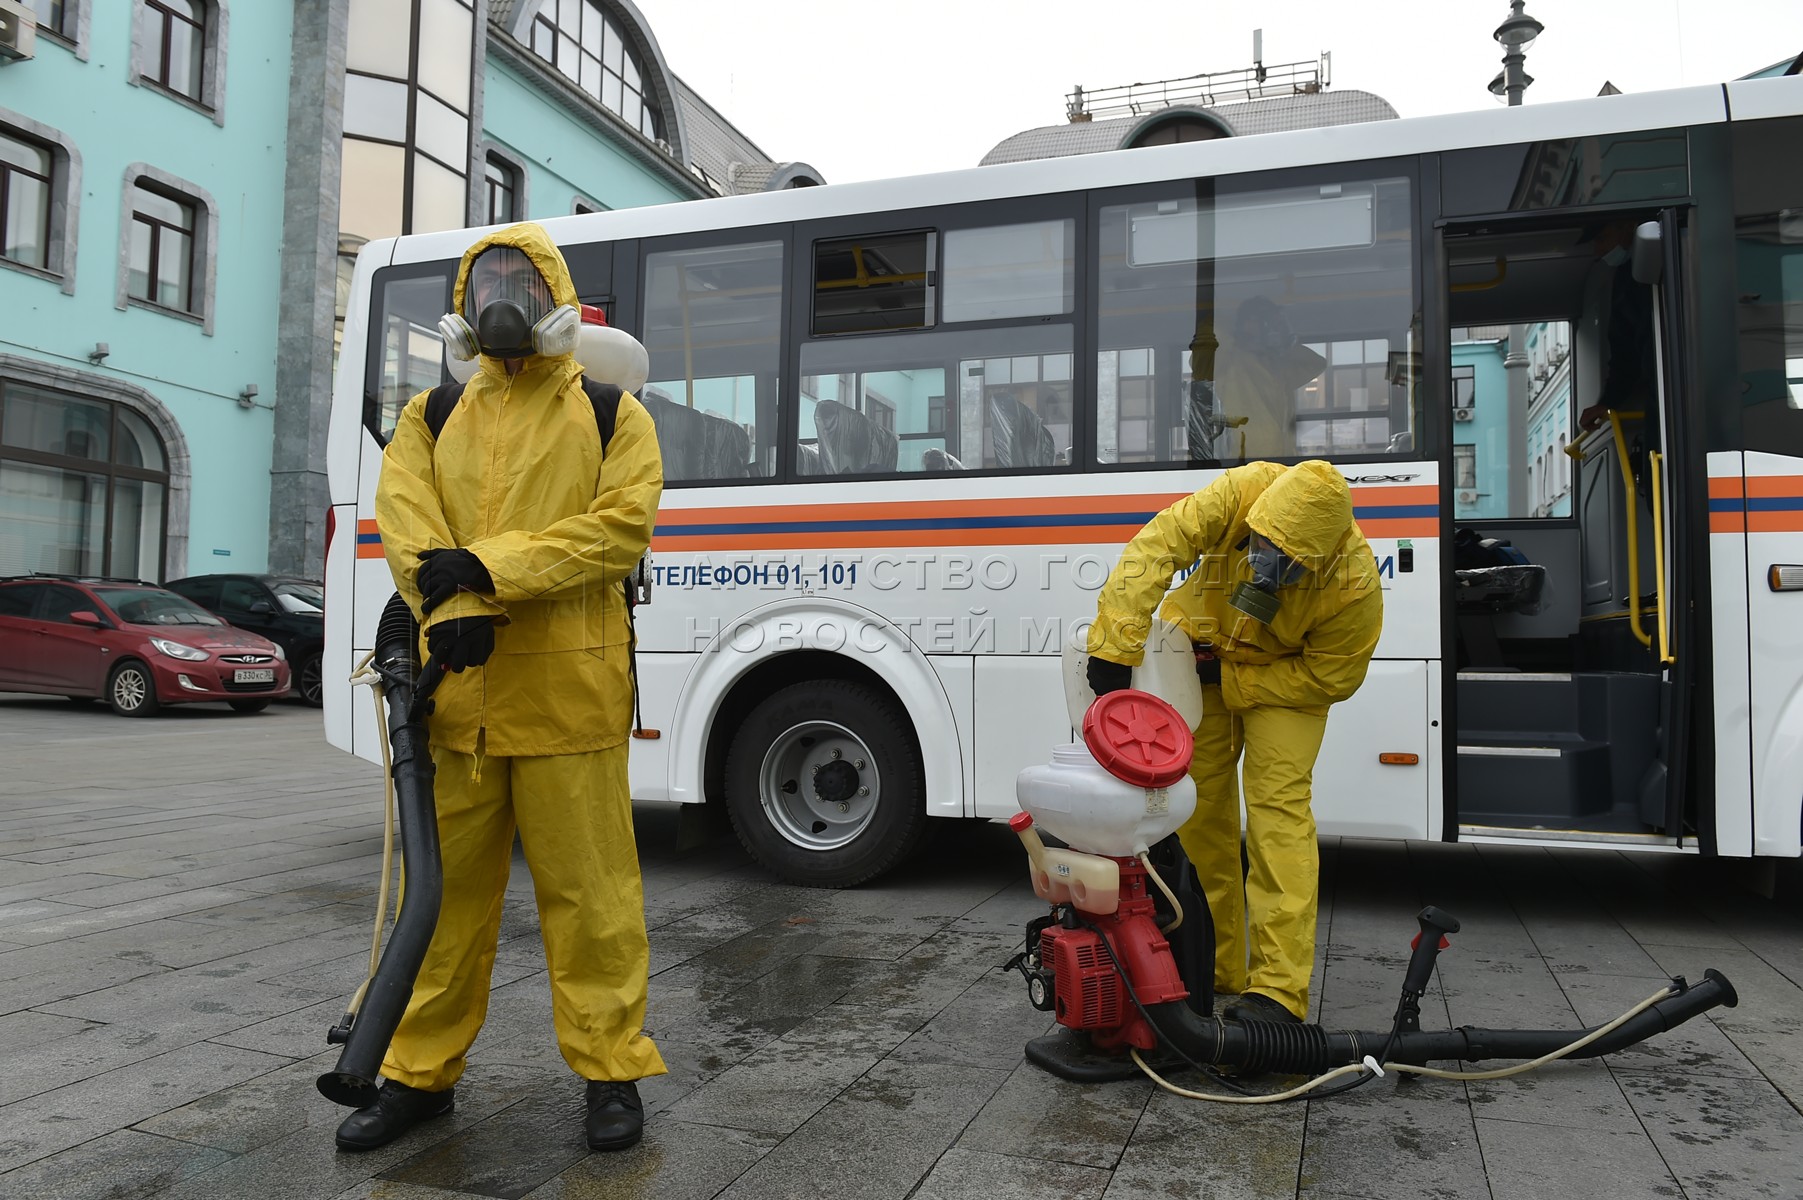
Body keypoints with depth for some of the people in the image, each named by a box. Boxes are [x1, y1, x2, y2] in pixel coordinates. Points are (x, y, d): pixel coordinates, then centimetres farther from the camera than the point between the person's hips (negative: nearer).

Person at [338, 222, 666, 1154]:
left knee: (587, 886, 1)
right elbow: (405, 523, 2)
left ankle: (610, 1069, 16)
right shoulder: (431, 419, 16)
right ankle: (420, 1073, 26)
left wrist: (490, 566, -16)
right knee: (444, 884, 12)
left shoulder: (611, 414, 7)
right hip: (456, 687, 4)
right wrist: (452, 611, -17)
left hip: (568, 691, -3)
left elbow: (622, 525, -8)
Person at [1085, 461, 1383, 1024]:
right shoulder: (1242, 492, -32)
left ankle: (1279, 988, -13)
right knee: (1197, 807, 4)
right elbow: (1156, 546, -39)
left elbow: (1329, 678, -20)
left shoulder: (1356, 586, -32)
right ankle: (1214, 970, 17)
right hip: (1204, 648, 3)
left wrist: (1226, 678, -22)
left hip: (1285, 675, -3)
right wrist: (1114, 647, -45)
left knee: (1278, 804, -17)